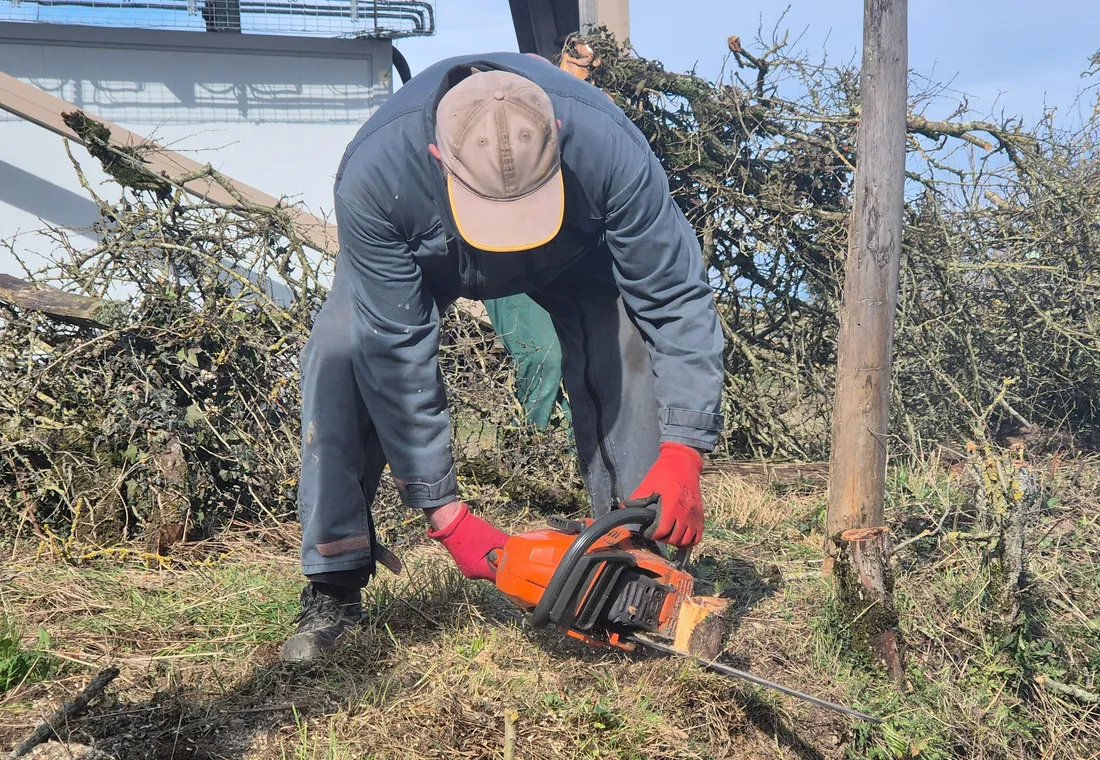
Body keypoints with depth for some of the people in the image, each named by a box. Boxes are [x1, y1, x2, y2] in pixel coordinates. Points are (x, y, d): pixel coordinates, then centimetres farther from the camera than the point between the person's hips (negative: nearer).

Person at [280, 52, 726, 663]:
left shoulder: (609, 148, -42)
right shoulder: (374, 175, -42)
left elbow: (678, 301, -32)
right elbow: (397, 352, -36)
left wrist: (682, 454, -40)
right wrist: (445, 515, -35)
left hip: (573, 248, 1)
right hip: (419, 249, 0)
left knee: (625, 357, -24)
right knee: (342, 356, -22)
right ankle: (334, 587, -11)